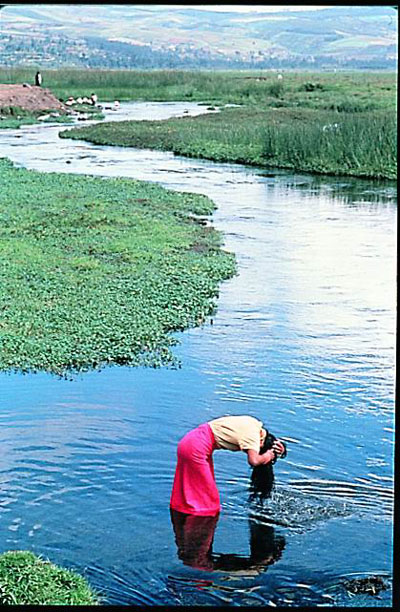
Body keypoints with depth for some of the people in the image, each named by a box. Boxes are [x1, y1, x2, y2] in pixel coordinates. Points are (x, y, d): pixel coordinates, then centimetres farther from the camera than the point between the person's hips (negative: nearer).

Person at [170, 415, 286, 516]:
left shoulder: (254, 424, 6)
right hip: (195, 448, -9)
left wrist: (274, 450, 2)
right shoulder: (253, 434, -20)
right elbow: (254, 461, -32)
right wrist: (266, 457, -12)